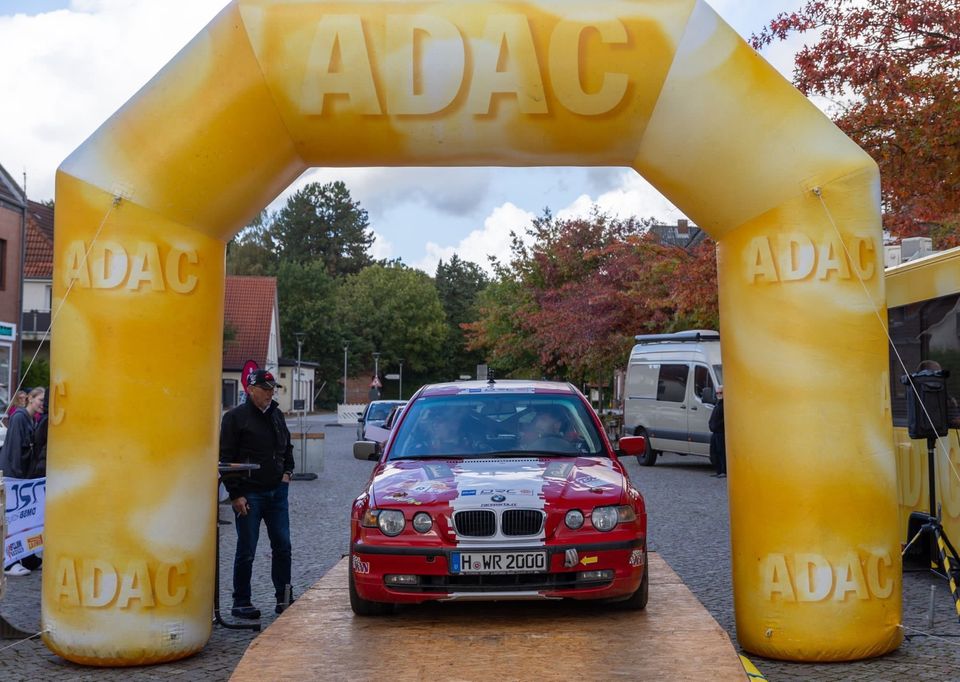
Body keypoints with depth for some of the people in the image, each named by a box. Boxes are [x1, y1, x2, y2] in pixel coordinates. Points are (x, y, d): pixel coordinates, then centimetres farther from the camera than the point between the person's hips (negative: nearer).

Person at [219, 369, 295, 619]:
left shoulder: (277, 415, 12)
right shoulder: (235, 417, -6)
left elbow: (287, 447, 27)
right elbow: (226, 459, -8)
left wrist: (287, 472, 11)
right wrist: (235, 494, -12)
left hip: (277, 492, 6)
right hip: (249, 494, -6)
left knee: (282, 547, 7)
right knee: (246, 551, 1)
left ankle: (284, 599, 16)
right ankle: (241, 603, 11)